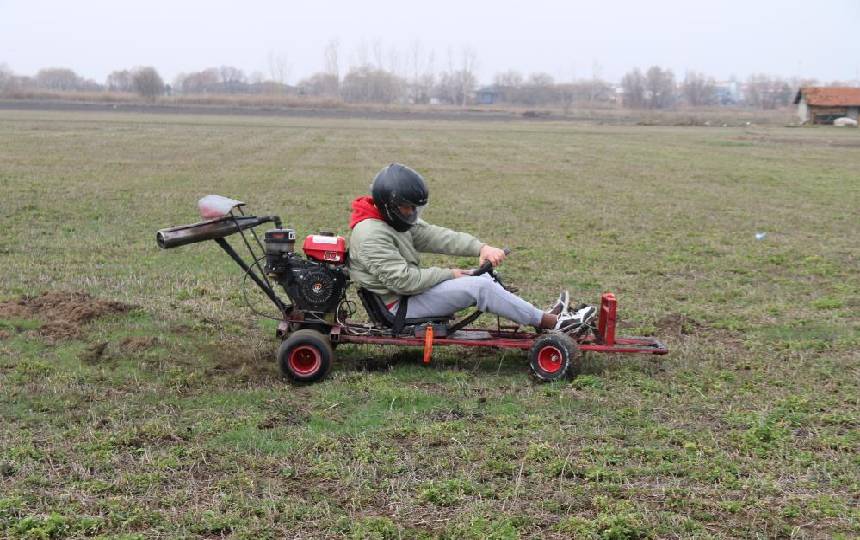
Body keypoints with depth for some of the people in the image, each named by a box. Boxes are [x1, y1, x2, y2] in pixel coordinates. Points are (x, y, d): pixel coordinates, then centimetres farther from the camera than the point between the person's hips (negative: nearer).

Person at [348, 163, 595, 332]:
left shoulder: (393, 221, 10)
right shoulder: (370, 236, -22)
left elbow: (435, 236, 2)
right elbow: (404, 280, -26)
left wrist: (481, 248, -11)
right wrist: (448, 274, -13)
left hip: (410, 292, 10)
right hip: (399, 307, -10)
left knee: (482, 278, 6)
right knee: (479, 287, -16)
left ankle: (543, 315, 5)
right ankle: (551, 323, -9)